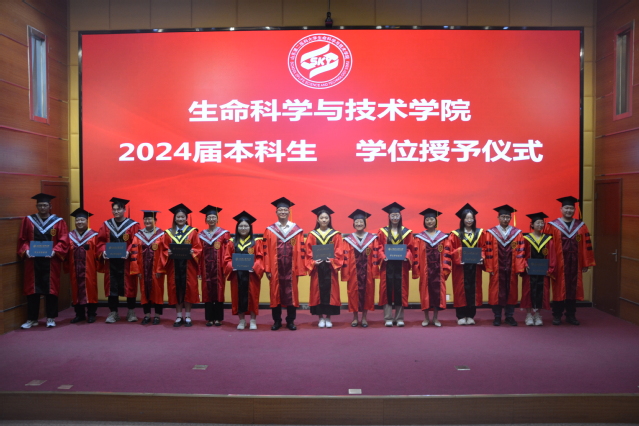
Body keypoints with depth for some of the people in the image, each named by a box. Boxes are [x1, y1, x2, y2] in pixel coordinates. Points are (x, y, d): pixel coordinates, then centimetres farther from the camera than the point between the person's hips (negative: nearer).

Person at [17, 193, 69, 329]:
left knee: (51, 289, 3)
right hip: (33, 261, 2)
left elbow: (64, 241, -4)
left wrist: (54, 251, -19)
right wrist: (26, 250, -11)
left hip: (51, 261, -2)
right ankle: (32, 319, 14)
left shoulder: (58, 221, 2)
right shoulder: (28, 220, 7)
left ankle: (51, 318, 13)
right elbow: (22, 239, 7)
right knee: (32, 290, 5)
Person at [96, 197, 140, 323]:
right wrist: (103, 251, -11)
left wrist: (128, 252, -23)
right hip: (111, 261, 3)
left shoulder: (133, 225, -2)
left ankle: (131, 312, 15)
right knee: (112, 286, 5)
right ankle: (113, 313, 13)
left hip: (126, 261, -3)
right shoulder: (106, 225, 9)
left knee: (129, 285, 3)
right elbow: (101, 241, 7)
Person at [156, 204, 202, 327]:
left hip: (188, 265, -1)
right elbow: (163, 250, 6)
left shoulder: (193, 232, 2)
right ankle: (178, 316, 13)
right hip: (174, 265, 2)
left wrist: (192, 252, -20)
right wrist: (168, 253, -14)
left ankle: (187, 316, 10)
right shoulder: (168, 233, 8)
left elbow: (198, 249, -1)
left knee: (188, 288, 1)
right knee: (176, 289, 4)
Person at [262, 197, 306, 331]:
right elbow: (266, 251, 1)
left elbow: (301, 251, 2)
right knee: (276, 294, 6)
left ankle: (290, 321, 16)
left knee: (291, 294, 5)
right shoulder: (269, 230, 4)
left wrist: (300, 269, -3)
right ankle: (277, 321, 18)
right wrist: (267, 269, -4)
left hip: (291, 268, 0)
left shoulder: (297, 230, 3)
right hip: (275, 268, 0)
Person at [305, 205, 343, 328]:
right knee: (318, 291, 2)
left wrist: (333, 261, -17)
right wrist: (313, 262, -14)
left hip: (330, 268, 0)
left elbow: (339, 253, -1)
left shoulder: (335, 235, 4)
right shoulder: (312, 235, 5)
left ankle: (328, 318, 11)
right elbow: (308, 253, 1)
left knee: (330, 291, 1)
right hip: (317, 268, 0)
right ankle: (321, 318, 11)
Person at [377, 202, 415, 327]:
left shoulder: (406, 232, 8)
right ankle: (388, 318, 5)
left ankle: (399, 318, 11)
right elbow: (379, 248, 1)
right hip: (387, 265, 0)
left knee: (400, 290, 2)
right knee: (387, 290, 0)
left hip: (401, 265, 1)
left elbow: (410, 248, 4)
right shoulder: (382, 232, 5)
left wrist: (407, 257, -14)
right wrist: (383, 256, -16)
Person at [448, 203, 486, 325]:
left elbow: (484, 248, 5)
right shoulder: (455, 234, -1)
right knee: (461, 290, 0)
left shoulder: (480, 233, 7)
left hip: (475, 266, 2)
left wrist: (482, 257, -12)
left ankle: (470, 316, 13)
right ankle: (461, 316, 7)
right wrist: (458, 258, -20)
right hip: (460, 267, -2)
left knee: (473, 290, 5)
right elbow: (451, 251, -5)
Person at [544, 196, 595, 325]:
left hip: (575, 264, 3)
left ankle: (571, 316, 20)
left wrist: (586, 263, 4)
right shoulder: (552, 226, -2)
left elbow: (587, 246, 7)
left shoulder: (581, 226, 7)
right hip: (559, 265, -3)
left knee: (573, 289, 9)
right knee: (558, 289, 3)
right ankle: (557, 316, 14)